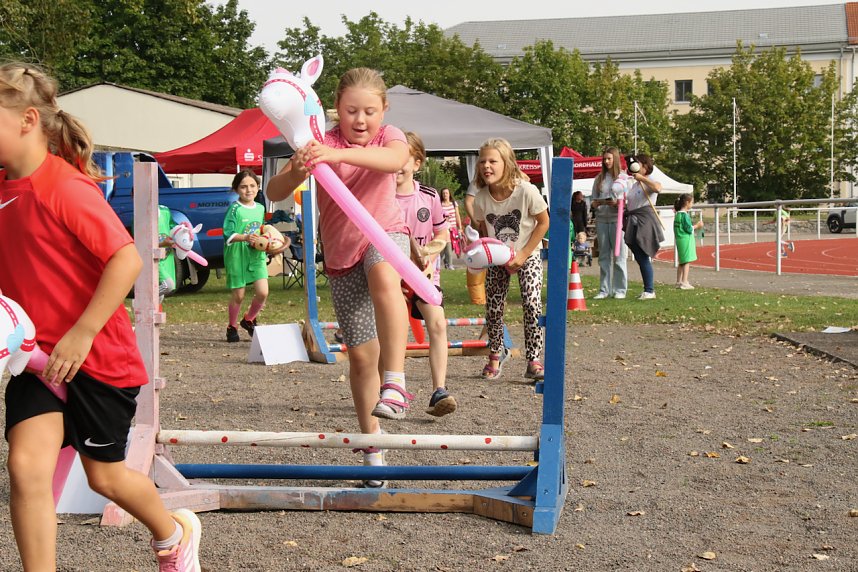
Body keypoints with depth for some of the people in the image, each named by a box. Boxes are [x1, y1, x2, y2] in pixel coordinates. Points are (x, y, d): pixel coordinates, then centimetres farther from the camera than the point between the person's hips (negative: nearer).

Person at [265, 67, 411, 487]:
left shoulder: (389, 137, -10)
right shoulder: (322, 144, -10)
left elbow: (394, 159, -37)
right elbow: (274, 193, -19)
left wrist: (337, 154, -52)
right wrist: (295, 172, -43)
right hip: (341, 252, 2)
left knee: (384, 278, -40)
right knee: (362, 354, 4)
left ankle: (395, 382, -41)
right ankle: (371, 445, 19)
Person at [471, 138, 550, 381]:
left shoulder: (526, 191, -25)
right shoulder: (480, 199, -16)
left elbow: (543, 222, -13)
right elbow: (483, 229, 2)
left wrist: (523, 255, -16)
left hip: (528, 255, -3)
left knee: (532, 303, -18)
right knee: (493, 308, 3)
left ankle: (534, 361, -11)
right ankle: (496, 353, 29)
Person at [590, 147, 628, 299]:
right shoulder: (599, 178, 13)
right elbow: (593, 201, 14)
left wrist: (617, 203, -19)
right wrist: (598, 203, -7)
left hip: (617, 219, -4)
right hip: (601, 219, 4)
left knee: (619, 255, -3)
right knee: (604, 256, 7)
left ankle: (620, 289, 2)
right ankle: (604, 290, 10)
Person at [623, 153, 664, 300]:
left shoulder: (650, 181, -3)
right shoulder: (634, 185, 22)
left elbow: (658, 188, -27)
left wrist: (642, 178, -21)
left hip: (646, 221, -8)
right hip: (634, 221, 8)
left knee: (643, 256, -11)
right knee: (639, 257, 7)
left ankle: (649, 290, -6)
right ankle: (648, 289, 14)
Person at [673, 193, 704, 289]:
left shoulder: (678, 214, 11)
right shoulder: (685, 215, -15)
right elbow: (689, 229, -17)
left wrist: (695, 226, 18)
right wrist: (697, 226, -3)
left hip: (679, 240, 9)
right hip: (686, 240, -9)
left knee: (681, 262, 16)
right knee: (687, 262, -7)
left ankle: (679, 282, 21)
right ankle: (684, 282, -9)